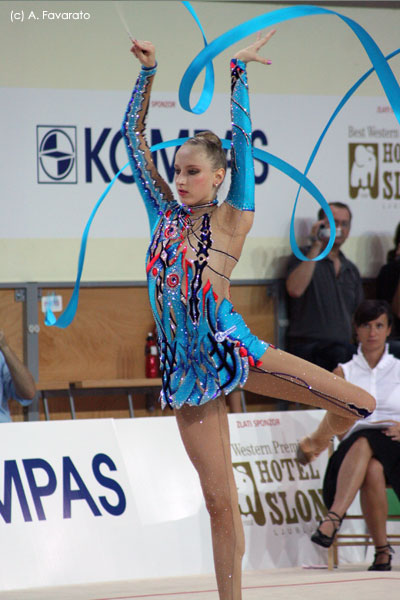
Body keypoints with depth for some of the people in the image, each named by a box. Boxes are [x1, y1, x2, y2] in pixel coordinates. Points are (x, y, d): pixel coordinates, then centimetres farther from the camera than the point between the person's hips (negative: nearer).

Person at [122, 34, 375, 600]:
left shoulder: (231, 220, 0)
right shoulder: (164, 214, 10)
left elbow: (242, 138, -5)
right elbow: (134, 136, 11)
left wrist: (238, 70, -4)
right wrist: (147, 73, 6)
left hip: (233, 349, -2)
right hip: (187, 367, 3)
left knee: (359, 403, -10)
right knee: (219, 496, 2)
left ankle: (316, 443, 24)